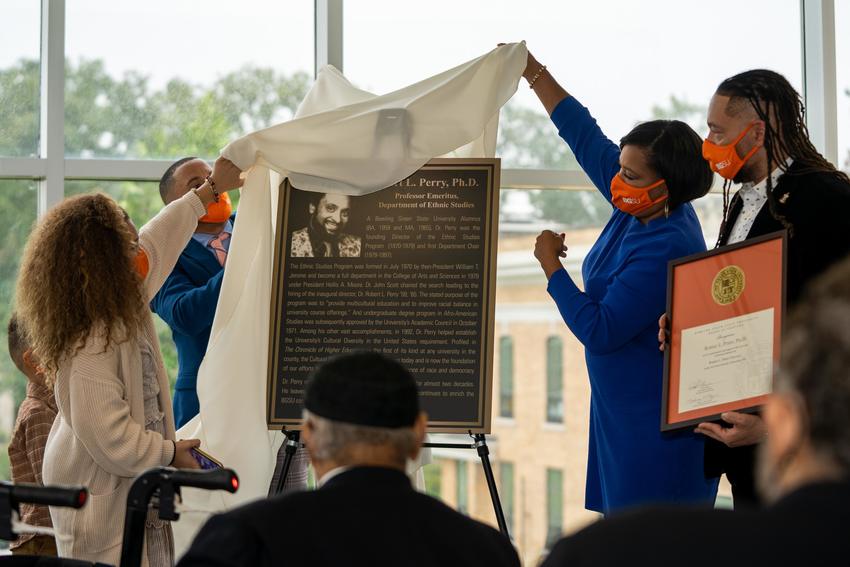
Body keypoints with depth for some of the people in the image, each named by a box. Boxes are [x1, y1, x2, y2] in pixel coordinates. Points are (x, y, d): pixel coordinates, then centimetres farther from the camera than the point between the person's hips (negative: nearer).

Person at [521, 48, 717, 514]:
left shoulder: (665, 249, -23)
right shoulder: (640, 210, 3)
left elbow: (599, 332, -21)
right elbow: (588, 139, 14)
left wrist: (550, 265, -11)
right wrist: (533, 74, 16)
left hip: (656, 424, -10)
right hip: (622, 407, 10)